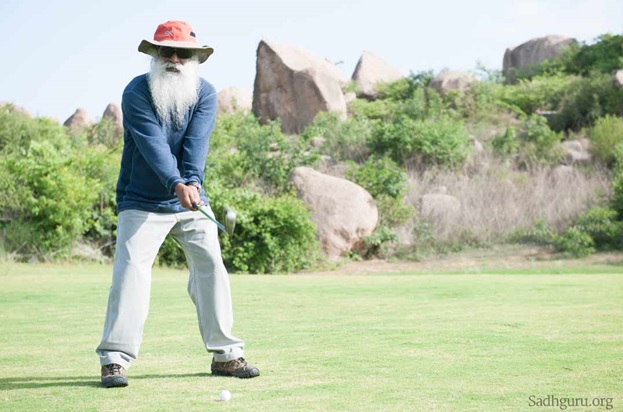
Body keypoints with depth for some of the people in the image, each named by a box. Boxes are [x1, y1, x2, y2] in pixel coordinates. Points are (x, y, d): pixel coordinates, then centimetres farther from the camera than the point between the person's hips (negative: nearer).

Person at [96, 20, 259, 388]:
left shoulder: (205, 94, -3)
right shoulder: (136, 93, -12)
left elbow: (197, 143, -17)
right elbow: (153, 144, -24)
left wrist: (193, 182, -34)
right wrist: (177, 185, -38)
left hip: (191, 199, 3)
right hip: (141, 202, -3)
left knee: (211, 266, -1)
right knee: (131, 269, -12)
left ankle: (225, 354, 8)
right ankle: (114, 359, -10)